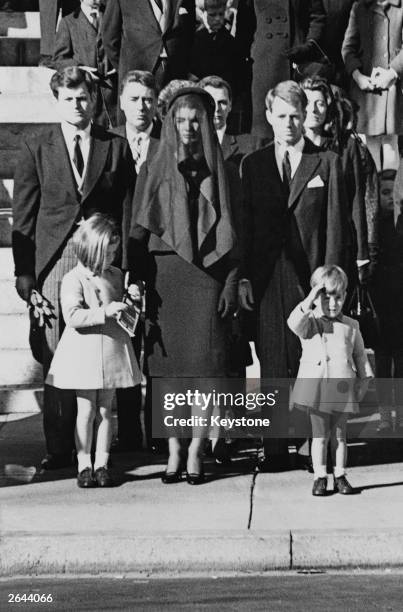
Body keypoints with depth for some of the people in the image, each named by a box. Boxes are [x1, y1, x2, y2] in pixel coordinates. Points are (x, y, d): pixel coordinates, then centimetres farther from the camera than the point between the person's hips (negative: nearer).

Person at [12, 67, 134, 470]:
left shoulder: (116, 148, 10)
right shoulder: (36, 149, 9)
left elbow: (128, 210, 8)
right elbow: (23, 214, 7)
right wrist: (23, 271, 0)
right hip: (54, 262, 0)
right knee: (56, 358, -2)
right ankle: (59, 448, 5)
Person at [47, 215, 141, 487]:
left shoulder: (117, 276, 8)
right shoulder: (73, 279, -10)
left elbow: (125, 312, 21)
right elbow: (72, 316, -21)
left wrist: (132, 299, -1)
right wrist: (105, 311, -27)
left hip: (112, 351, 5)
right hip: (84, 353, -4)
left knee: (106, 410, 8)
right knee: (86, 410, 0)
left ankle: (102, 465, 13)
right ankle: (84, 465, 9)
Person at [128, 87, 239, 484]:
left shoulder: (219, 172, 8)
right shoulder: (153, 172, 8)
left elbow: (230, 232, 6)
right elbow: (138, 233, 7)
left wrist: (231, 283, -2)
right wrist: (137, 281, -2)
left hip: (207, 276, 0)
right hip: (163, 276, 1)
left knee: (203, 366, -5)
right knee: (169, 367, 0)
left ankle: (195, 452, 1)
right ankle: (173, 453, 6)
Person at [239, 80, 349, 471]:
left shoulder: (326, 163, 6)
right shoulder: (253, 164, 12)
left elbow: (335, 225, 2)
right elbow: (244, 224, 10)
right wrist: (243, 277, 2)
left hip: (310, 276, -1)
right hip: (267, 277, 2)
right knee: (272, 365, 1)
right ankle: (275, 449, 5)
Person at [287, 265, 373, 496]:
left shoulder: (351, 326, 9)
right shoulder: (310, 323, 2)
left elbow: (360, 355, 13)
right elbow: (294, 323, -21)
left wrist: (365, 381, 7)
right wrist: (308, 302, -26)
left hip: (343, 389, 2)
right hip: (317, 386, -2)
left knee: (340, 435, 9)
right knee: (320, 435, 4)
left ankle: (340, 476, 17)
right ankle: (320, 477, 10)